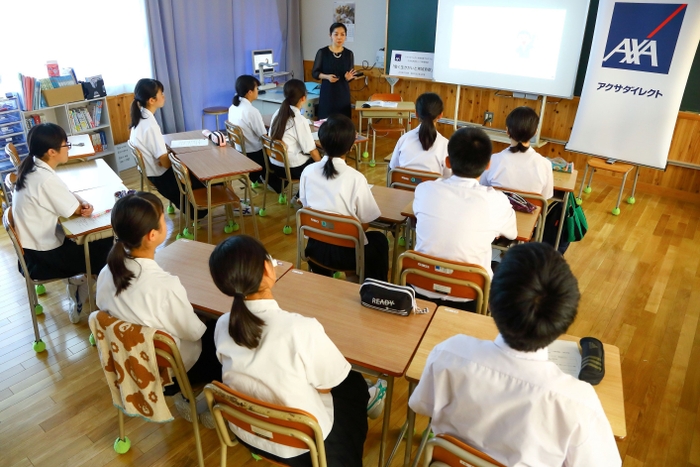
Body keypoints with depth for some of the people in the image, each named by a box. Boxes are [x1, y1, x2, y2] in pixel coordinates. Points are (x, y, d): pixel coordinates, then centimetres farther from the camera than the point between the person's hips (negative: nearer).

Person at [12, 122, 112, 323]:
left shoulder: (33, 169, 0)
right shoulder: (46, 179, -29)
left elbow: (67, 195, 6)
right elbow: (74, 211, -19)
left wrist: (82, 203, -13)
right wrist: (84, 206, 2)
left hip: (34, 244, 9)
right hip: (42, 258, -9)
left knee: (99, 240, 14)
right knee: (105, 248, 2)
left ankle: (78, 278, 19)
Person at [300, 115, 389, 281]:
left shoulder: (308, 172, -9)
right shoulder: (356, 178, -21)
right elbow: (365, 223, -12)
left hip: (315, 247, 4)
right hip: (347, 253, -3)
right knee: (379, 240, 28)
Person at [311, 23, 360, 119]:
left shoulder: (349, 54, 2)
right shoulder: (322, 52, -4)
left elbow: (351, 76, 8)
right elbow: (314, 73, 1)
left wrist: (348, 77, -15)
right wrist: (326, 76, -17)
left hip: (343, 94, 2)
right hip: (327, 93, -2)